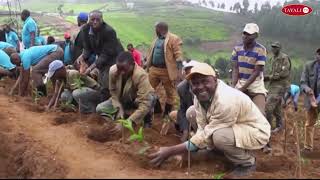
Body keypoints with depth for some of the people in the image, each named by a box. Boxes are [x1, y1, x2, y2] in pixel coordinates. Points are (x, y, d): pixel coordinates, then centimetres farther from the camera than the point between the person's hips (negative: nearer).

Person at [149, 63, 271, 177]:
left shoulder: (226, 101, -35)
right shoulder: (200, 95, -9)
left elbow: (207, 135, -30)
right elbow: (202, 128, -7)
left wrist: (171, 151, -31)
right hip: (231, 126, 8)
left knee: (219, 136, -37)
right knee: (192, 112, 0)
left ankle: (248, 163, -6)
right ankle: (219, 149, 14)